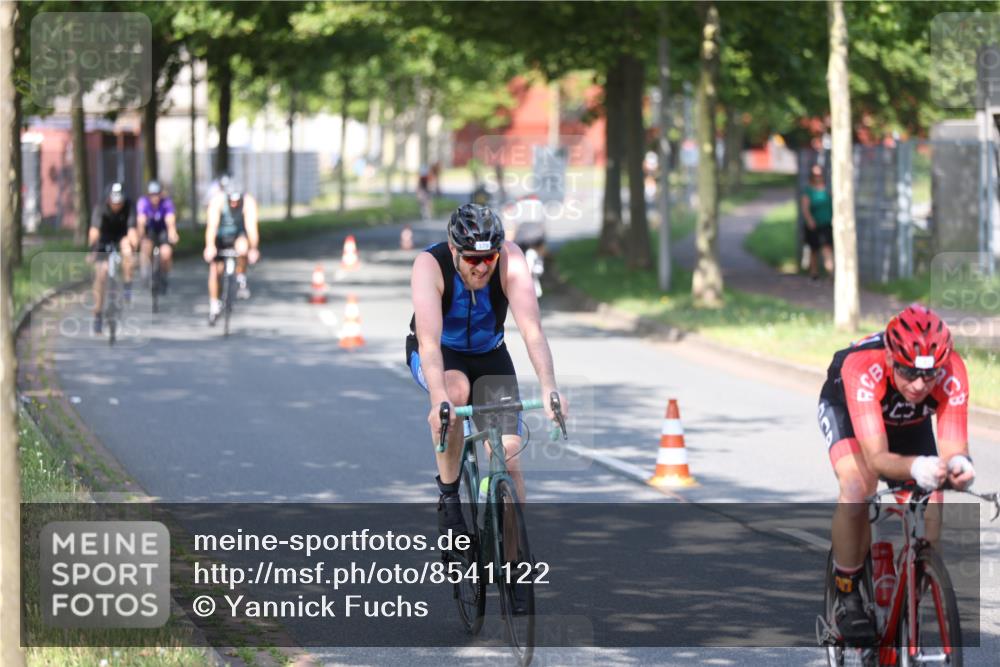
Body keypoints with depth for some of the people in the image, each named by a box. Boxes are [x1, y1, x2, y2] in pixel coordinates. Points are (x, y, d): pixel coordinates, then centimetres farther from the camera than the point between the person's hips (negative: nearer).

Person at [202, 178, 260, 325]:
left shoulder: (248, 201, -26)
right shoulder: (218, 200, -27)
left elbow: (251, 226, -33)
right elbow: (212, 225, -37)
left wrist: (254, 249, -46)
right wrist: (210, 246, -51)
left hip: (239, 235, -1)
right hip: (220, 236, 1)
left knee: (242, 248, -35)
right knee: (214, 268, -6)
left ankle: (241, 280, -12)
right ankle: (214, 305, 14)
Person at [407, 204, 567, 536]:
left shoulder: (510, 259, -28)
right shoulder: (430, 265, -32)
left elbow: (532, 329, -37)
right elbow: (429, 341, -42)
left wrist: (549, 389, -51)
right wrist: (439, 400, -57)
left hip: (488, 354, 2)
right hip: (440, 354, -2)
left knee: (508, 457, -13)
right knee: (455, 391, -36)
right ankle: (448, 496, -17)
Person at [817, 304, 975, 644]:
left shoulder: (951, 373, -37)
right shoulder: (863, 367, -44)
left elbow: (953, 447, -39)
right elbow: (876, 457, -49)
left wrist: (958, 465, -63)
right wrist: (915, 467, -69)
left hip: (909, 420, 3)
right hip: (846, 407, -3)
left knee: (932, 513, -10)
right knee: (858, 490, -29)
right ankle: (847, 593, -11)